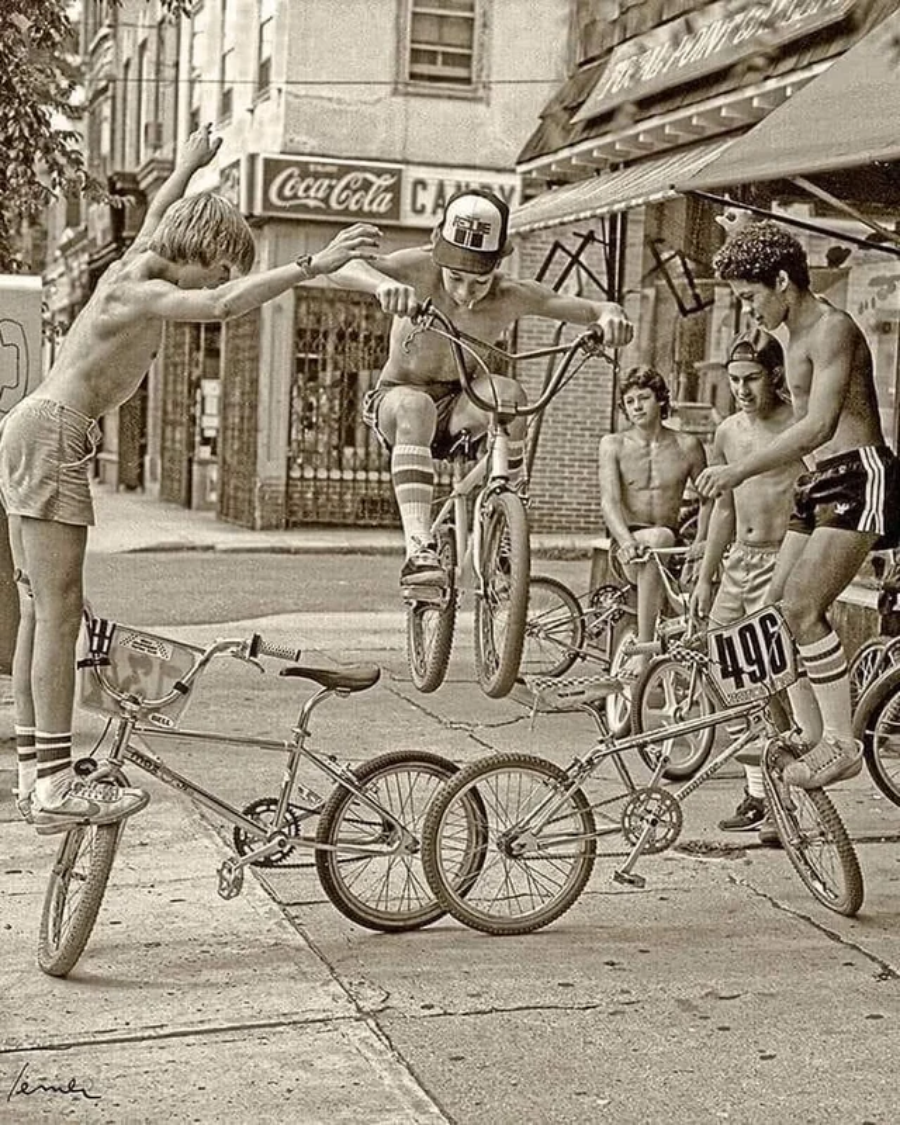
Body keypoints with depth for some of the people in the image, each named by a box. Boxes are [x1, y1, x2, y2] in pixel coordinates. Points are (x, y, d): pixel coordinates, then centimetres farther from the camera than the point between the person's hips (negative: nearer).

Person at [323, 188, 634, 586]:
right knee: (415, 405, -39)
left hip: (457, 407, 2)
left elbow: (593, 308, -17)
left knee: (507, 393, -31)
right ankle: (418, 548, -47)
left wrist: (609, 315, -42)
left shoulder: (511, 296, -17)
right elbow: (340, 268, -36)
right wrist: (383, 284, -57)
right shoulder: (421, 268, -22)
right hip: (396, 399, -2)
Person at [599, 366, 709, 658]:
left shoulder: (687, 445, 6)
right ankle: (644, 653, -36)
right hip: (629, 544, -3)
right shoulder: (613, 444, 2)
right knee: (659, 539, -35)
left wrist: (700, 540, -2)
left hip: (670, 543, 3)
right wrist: (626, 541, -30)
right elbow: (609, 500, -11)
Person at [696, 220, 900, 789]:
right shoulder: (798, 336, 17)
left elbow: (819, 426, -23)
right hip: (822, 483, 10)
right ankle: (807, 736, 12)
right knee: (778, 611, 5)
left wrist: (740, 469, -24)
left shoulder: (832, 328, -13)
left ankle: (842, 743, -10)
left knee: (802, 609, -18)